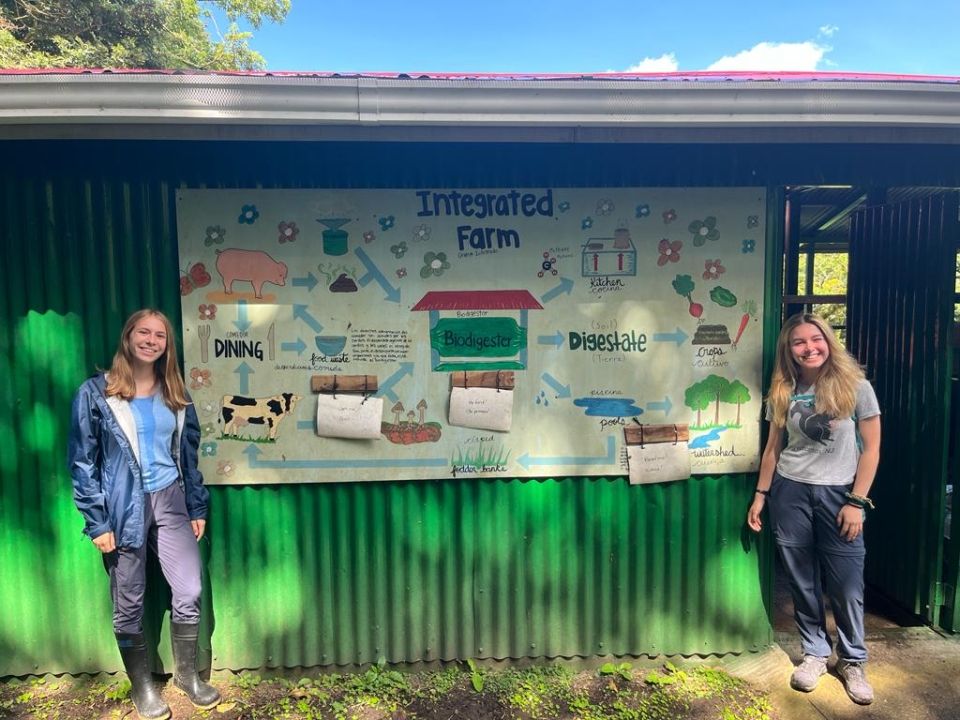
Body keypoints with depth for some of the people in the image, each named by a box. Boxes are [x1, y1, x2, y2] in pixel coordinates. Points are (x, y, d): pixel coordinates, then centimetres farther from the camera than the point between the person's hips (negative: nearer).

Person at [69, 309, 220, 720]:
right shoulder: (95, 393, -5)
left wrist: (198, 508, 8)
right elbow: (81, 462, -6)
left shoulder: (175, 396, 7)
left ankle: (186, 674, 26)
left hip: (171, 502, 3)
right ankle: (142, 687, 29)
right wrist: (97, 522, -10)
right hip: (124, 509, -3)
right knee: (129, 604, 9)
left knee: (189, 592, 3)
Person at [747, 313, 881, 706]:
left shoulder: (856, 386, -4)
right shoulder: (783, 393, 4)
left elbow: (871, 449, -4)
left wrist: (856, 501, -8)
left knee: (846, 584, 2)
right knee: (803, 581, 10)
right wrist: (760, 495, 7)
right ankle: (815, 654, 28)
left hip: (838, 493, -2)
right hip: (790, 491, 2)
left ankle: (852, 661, 24)